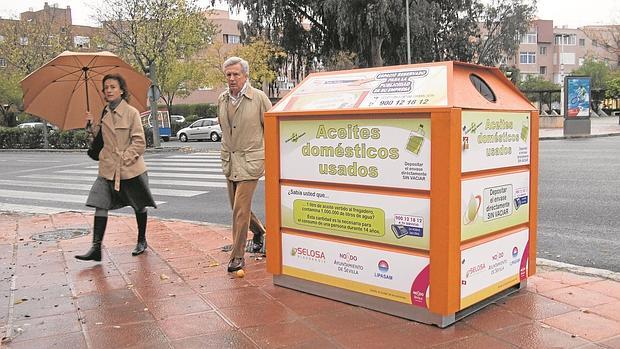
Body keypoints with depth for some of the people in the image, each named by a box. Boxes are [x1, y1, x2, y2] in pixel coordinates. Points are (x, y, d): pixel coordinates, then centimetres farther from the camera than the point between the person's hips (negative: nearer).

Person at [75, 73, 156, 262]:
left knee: (139, 205, 11)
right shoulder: (104, 113, 7)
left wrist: (126, 157, -16)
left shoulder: (131, 112, -9)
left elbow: (140, 142, -11)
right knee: (100, 204, -6)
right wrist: (91, 124, 2)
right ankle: (96, 248, -5)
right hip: (108, 168, 4)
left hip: (131, 168, -4)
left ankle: (142, 241, 30)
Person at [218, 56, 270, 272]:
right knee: (237, 206, 15)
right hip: (229, 160, 6)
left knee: (240, 208, -10)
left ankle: (237, 256, 0)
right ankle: (259, 230, 43)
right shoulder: (222, 100, 7)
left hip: (250, 160, -6)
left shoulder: (259, 97, -8)